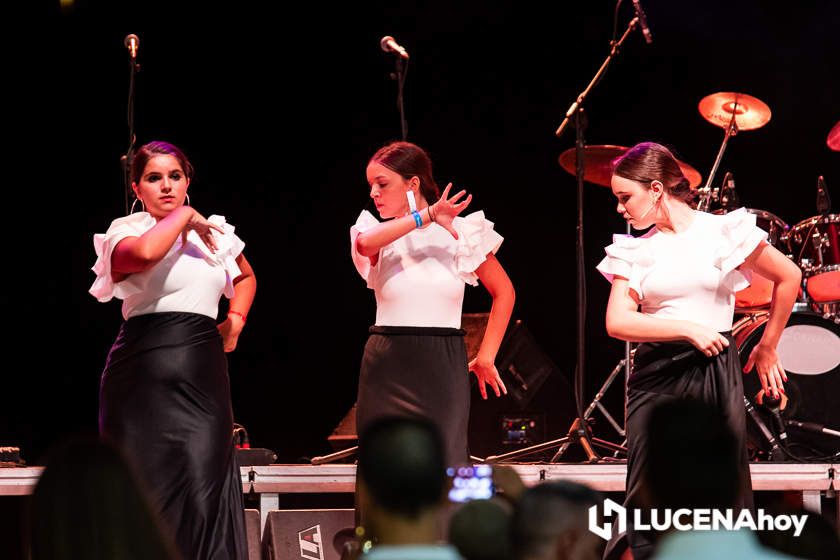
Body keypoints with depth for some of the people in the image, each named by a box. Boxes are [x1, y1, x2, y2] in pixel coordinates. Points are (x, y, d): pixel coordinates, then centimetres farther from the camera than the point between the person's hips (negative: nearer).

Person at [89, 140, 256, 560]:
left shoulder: (213, 233, 16)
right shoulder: (127, 232, 1)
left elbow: (246, 277, 36)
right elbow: (145, 251, -26)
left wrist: (235, 320, 19)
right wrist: (184, 216, -10)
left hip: (204, 374, 4)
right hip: (147, 376, -3)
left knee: (204, 488, -7)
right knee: (151, 487, -4)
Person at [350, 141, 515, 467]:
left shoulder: (460, 232, 2)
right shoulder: (379, 235, 5)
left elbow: (504, 292, 10)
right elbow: (365, 244, -21)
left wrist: (486, 357, 5)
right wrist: (426, 216, -27)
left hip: (443, 368, -2)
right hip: (387, 367, 2)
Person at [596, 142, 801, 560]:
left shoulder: (723, 231, -1)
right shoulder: (635, 250, 5)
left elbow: (788, 277, 7)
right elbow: (617, 322, -6)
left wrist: (767, 348, 11)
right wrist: (689, 329, -15)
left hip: (715, 375, -2)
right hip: (656, 377, 2)